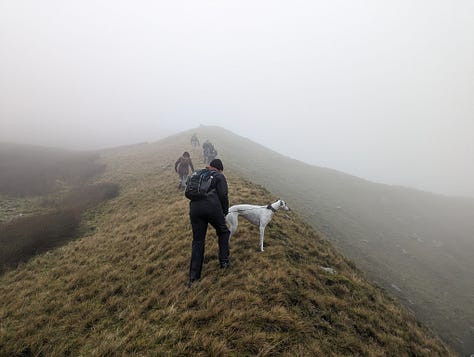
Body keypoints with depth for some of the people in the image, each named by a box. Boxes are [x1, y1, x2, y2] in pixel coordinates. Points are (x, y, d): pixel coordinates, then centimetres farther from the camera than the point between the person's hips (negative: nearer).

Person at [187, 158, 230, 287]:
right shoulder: (219, 176, 8)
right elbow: (223, 195, -2)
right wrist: (225, 212, 11)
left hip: (195, 208, 4)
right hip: (212, 208, -4)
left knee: (198, 241, 11)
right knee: (223, 232, 22)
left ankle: (193, 276, 12)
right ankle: (224, 261, 22)